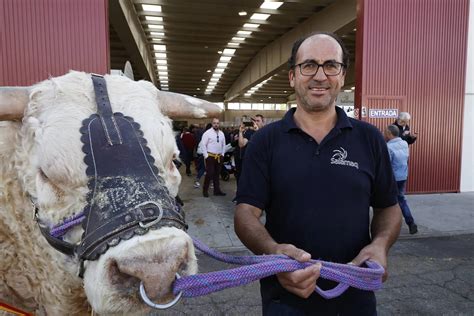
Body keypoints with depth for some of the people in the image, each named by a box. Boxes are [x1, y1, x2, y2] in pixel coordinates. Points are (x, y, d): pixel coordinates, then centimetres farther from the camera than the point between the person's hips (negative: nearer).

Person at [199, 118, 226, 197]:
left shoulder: (221, 133, 9)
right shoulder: (207, 133, -8)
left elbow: (223, 145, 17)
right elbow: (203, 145, -10)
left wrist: (222, 154, 9)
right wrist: (206, 156, -12)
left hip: (219, 157, 5)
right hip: (210, 156, -5)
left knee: (217, 174, 12)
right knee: (209, 174, -5)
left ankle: (217, 190, 21)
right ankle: (205, 190, 9)